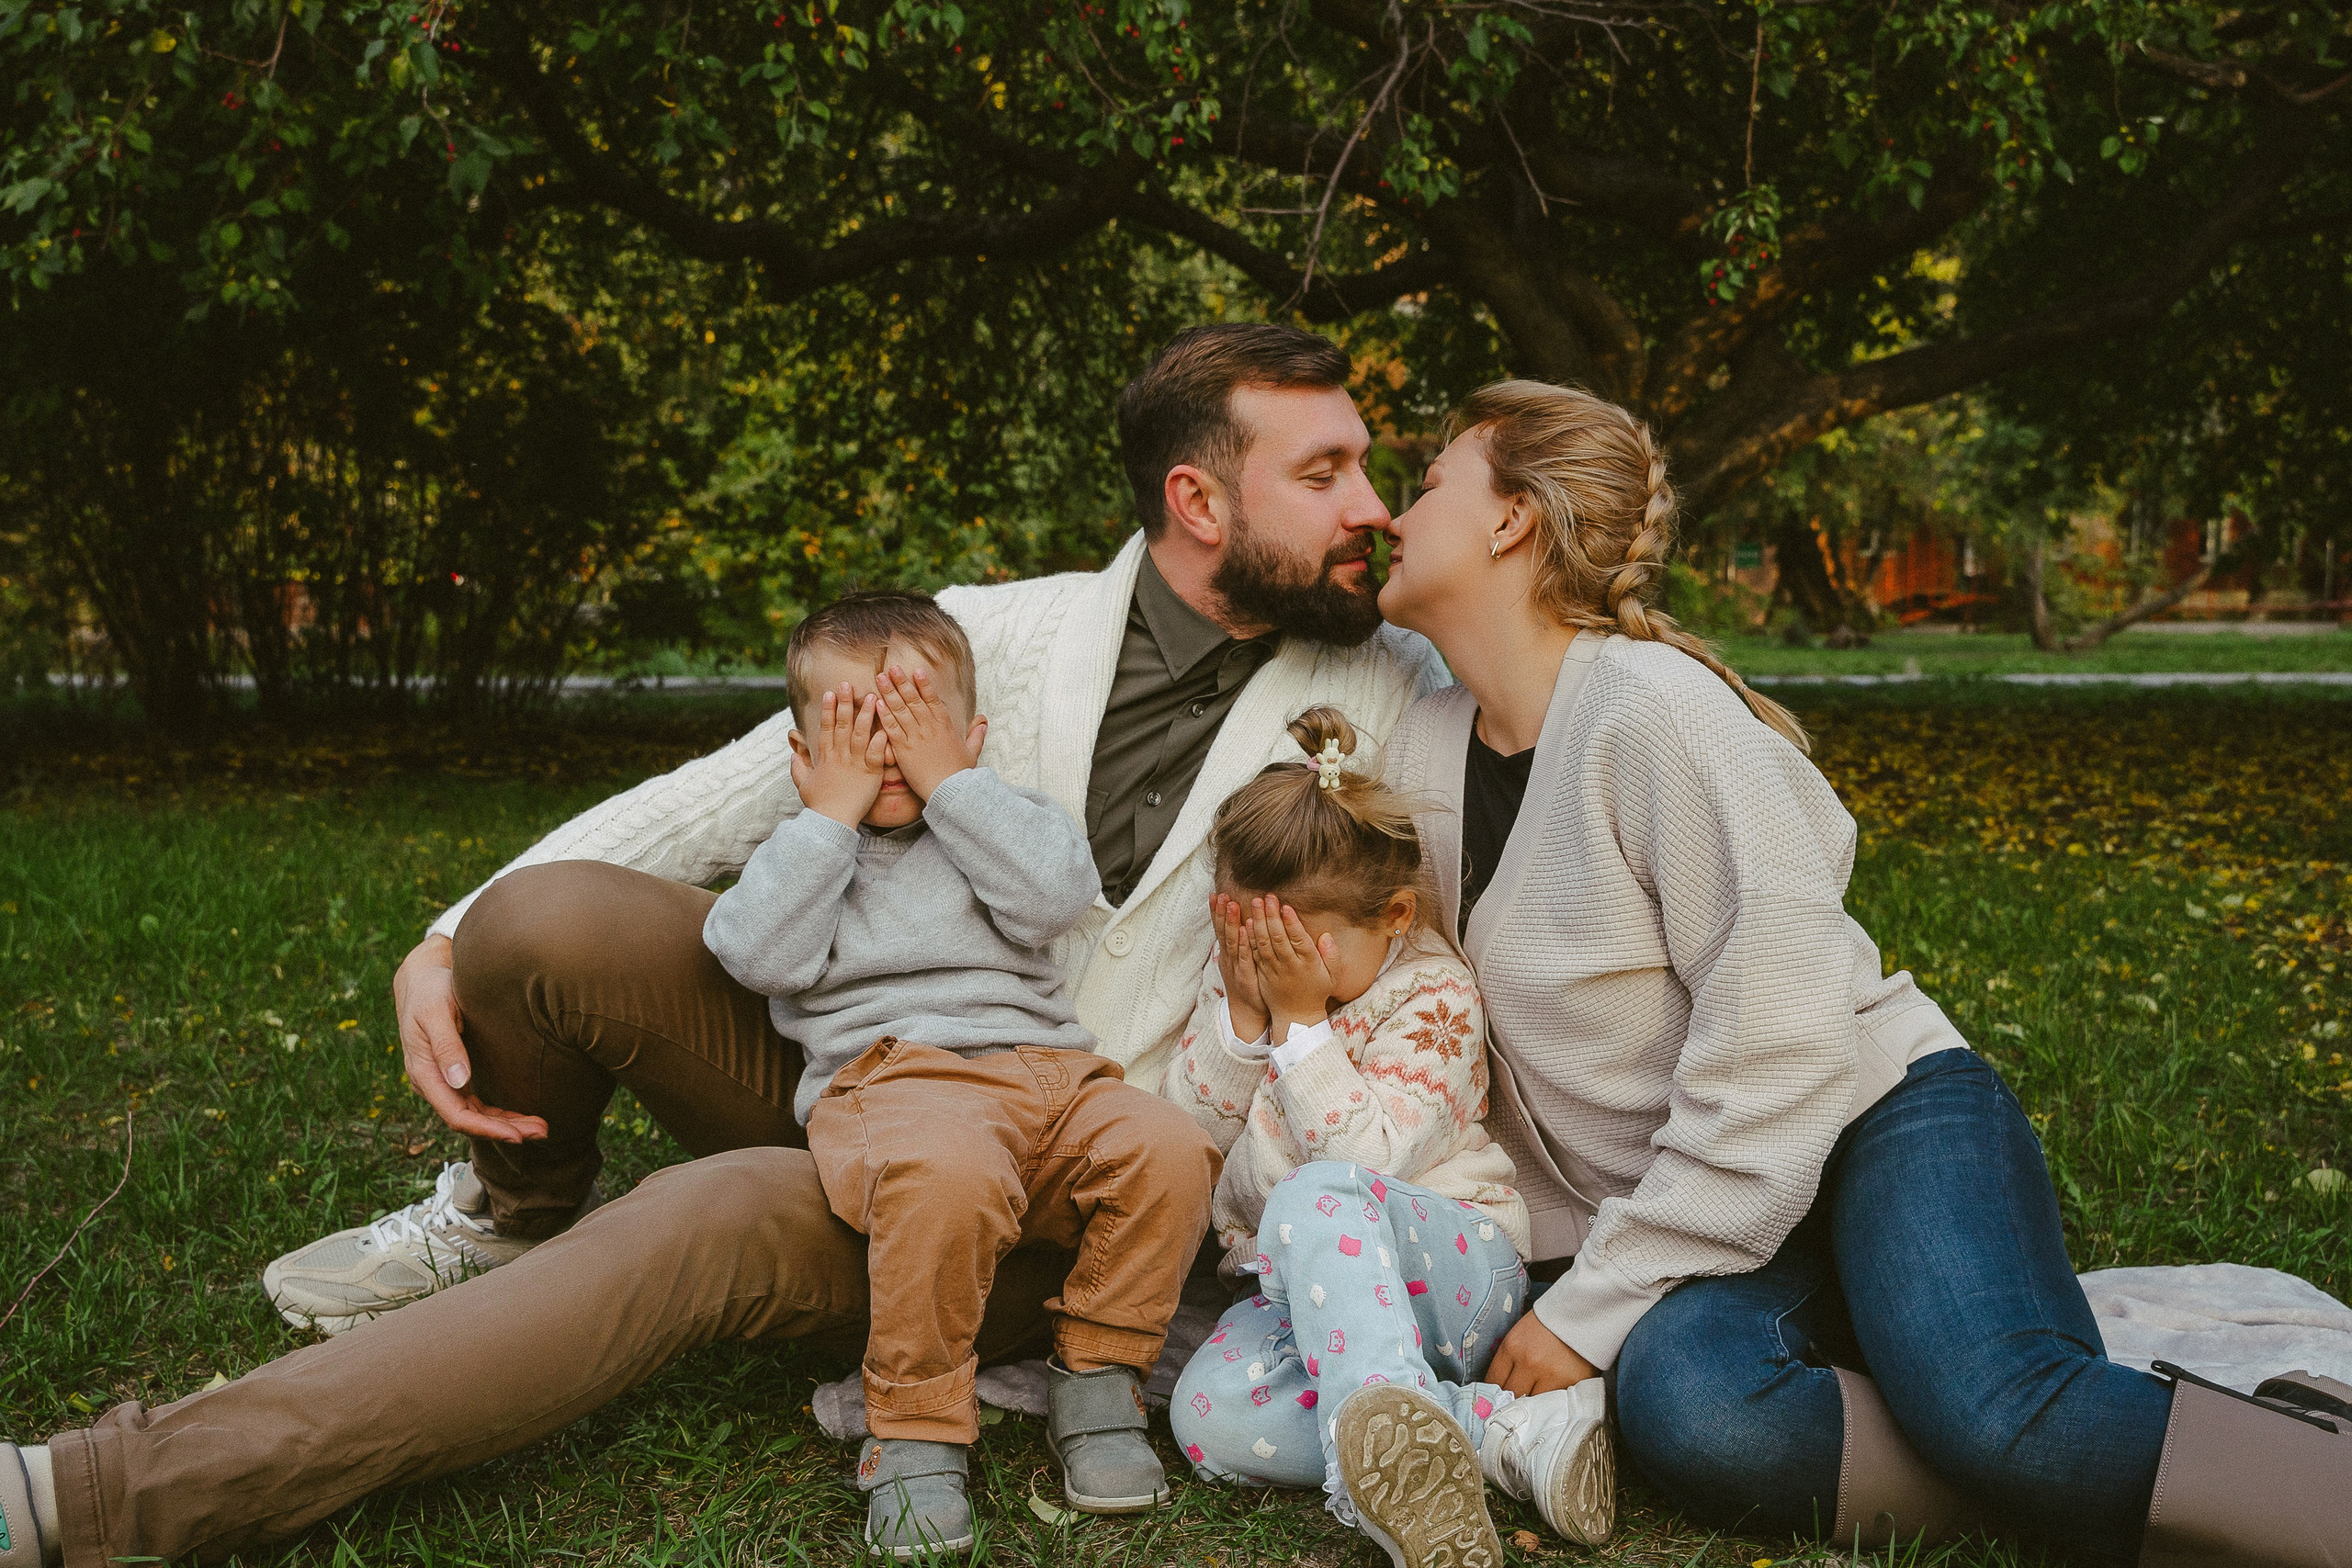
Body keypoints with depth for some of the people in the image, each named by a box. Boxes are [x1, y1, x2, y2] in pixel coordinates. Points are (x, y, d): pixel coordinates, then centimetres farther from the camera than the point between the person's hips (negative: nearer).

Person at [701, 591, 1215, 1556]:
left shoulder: (1003, 821, 21)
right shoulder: (801, 848, 20)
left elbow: (1055, 898, -3)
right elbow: (763, 956, -2)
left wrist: (951, 782, -1)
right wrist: (833, 812, 0)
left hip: (1043, 1066, 3)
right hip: (888, 1076, -3)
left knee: (1166, 1148, -25)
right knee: (946, 1172, -38)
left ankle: (1095, 1383, -5)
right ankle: (917, 1433, -20)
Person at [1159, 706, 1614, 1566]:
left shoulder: (1435, 994, -6)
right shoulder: (1243, 977, 9)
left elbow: (1368, 1161, -18)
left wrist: (1300, 1019, -18)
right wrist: (1240, 1009, -9)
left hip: (1450, 1266, -5)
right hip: (1298, 1291, 5)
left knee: (1317, 1195, -39)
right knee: (1206, 1414, -29)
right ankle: (1508, 1429, -33)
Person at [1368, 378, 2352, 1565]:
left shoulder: (1652, 707, -14)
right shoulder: (1421, 756, 7)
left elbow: (1778, 1046, -20)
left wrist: (1594, 1304, -18)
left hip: (1879, 1117, -4)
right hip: (1679, 1207, 5)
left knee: (1990, 1407, -35)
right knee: (1687, 1409, -31)